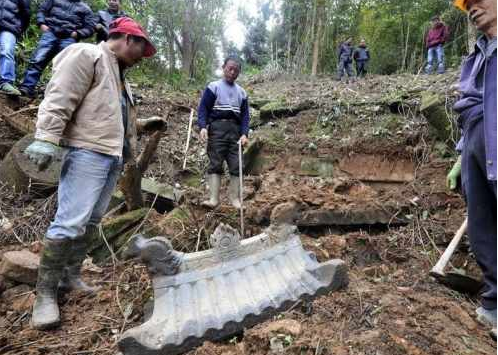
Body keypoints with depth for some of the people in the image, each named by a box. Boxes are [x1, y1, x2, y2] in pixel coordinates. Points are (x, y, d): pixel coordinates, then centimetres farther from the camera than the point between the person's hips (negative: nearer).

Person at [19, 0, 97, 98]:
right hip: (50, 33, 1)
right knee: (37, 60, -12)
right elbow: (42, 10, 23)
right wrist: (41, 23, 3)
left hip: (69, 39, -1)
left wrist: (77, 33, -3)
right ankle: (27, 87, -12)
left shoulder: (85, 8, 20)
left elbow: (90, 27, 13)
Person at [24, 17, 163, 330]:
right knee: (70, 222, -11)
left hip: (113, 156, 10)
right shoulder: (86, 55, -4)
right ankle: (46, 292, -2)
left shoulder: (119, 73, 25)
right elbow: (58, 100, -15)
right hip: (88, 152, -10)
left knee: (91, 221, 12)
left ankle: (71, 276, 23)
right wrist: (46, 140, -23)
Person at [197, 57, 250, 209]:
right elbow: (203, 108, 0)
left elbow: (245, 115, 13)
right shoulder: (213, 87, 6)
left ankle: (234, 199, 5)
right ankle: (213, 198, -11)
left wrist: (244, 133, -2)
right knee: (215, 164, -8)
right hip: (217, 128, -3)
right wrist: (203, 126, -16)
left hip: (235, 130, 4)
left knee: (236, 165, 0)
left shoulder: (241, 92, 17)